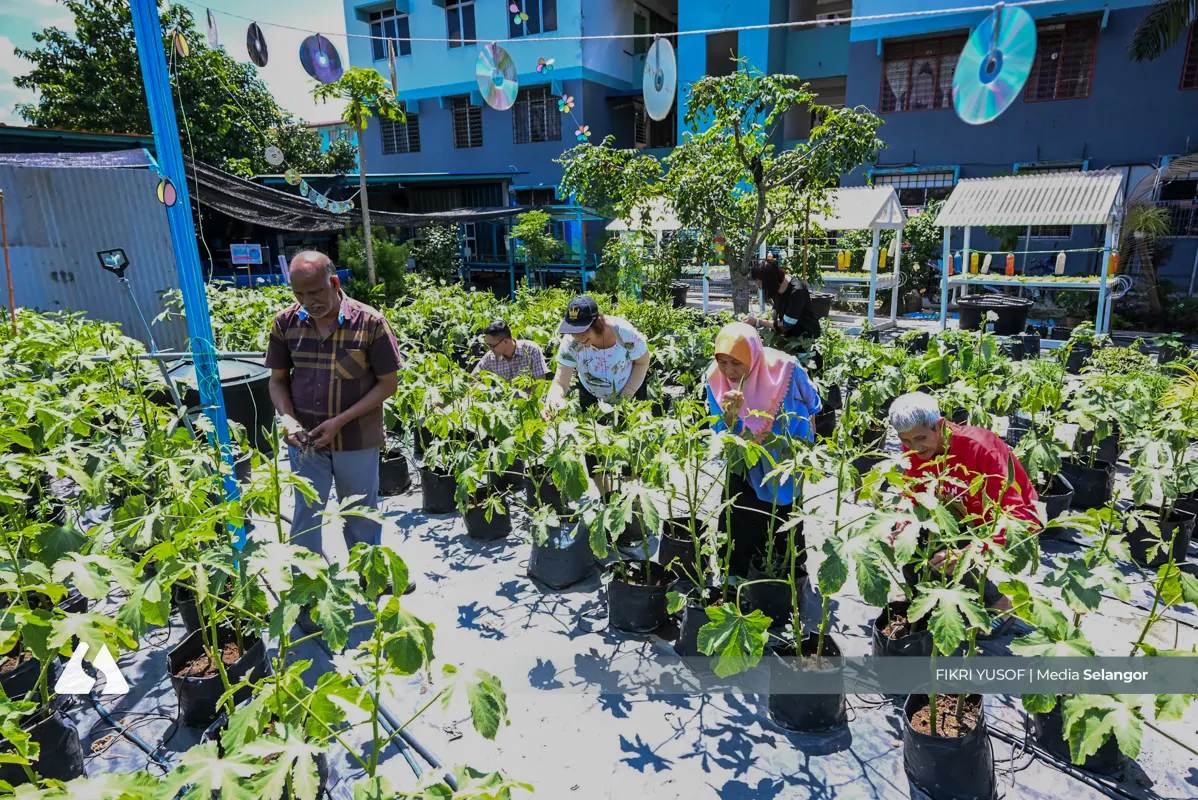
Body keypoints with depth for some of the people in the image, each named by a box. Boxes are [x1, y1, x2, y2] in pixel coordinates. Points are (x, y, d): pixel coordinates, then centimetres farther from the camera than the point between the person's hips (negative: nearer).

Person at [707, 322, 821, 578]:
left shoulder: (785, 369, -27)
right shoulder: (716, 379, -21)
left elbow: (811, 405, -4)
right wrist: (730, 415, -40)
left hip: (786, 463, -1)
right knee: (737, 526, 4)